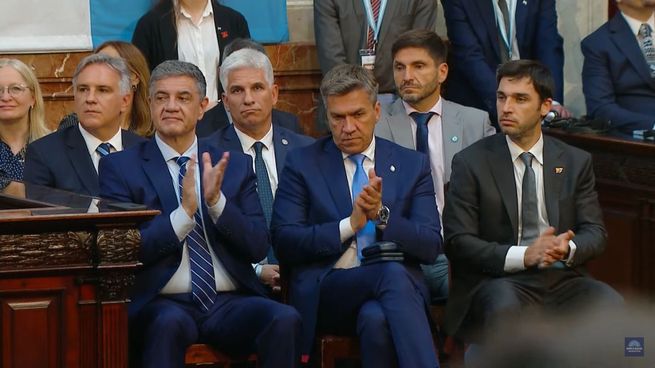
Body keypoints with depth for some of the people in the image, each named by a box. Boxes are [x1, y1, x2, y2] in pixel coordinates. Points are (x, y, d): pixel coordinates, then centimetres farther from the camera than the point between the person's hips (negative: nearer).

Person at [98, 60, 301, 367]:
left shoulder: (235, 166, 14)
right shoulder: (121, 167, 6)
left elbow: (258, 247, 6)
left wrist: (217, 200, -10)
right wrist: (185, 212, -17)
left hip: (229, 303, 3)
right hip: (162, 303, -3)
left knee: (285, 319, -28)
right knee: (170, 322, -38)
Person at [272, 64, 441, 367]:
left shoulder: (412, 165, 15)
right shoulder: (302, 163, 10)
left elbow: (431, 247, 6)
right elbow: (283, 243, 0)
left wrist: (382, 215, -11)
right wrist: (350, 225, -12)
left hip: (397, 287, 1)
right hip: (326, 294, -1)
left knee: (376, 318, -37)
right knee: (391, 273, -34)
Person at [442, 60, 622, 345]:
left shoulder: (576, 162, 14)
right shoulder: (471, 162, 4)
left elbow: (595, 233, 9)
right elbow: (458, 241, -4)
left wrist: (568, 249, -16)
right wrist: (523, 256, -18)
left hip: (562, 277, 3)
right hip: (501, 281, -3)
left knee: (611, 305, -28)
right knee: (504, 306, -38)